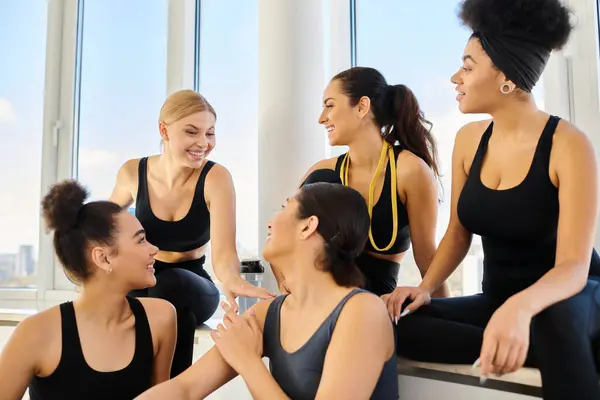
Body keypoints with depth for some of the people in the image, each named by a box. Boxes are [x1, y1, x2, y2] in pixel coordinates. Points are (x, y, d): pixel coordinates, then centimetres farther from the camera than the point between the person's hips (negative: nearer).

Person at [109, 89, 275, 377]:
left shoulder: (216, 177, -17)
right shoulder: (133, 172, -9)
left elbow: (223, 252, -28)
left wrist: (231, 279, -50)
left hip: (192, 285, -1)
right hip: (142, 281, 2)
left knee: (171, 285, -36)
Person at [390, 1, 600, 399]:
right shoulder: (469, 140, -1)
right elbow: (459, 232, 7)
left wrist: (521, 307, -45)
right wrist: (426, 287, -11)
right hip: (499, 299, 7)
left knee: (553, 319, -43)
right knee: (398, 322, -20)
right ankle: (545, 348, -18)